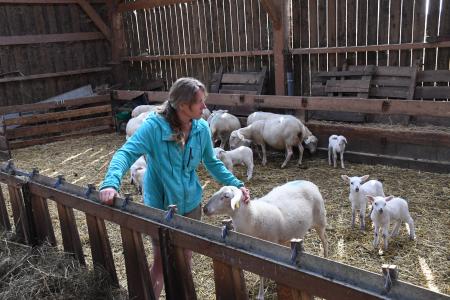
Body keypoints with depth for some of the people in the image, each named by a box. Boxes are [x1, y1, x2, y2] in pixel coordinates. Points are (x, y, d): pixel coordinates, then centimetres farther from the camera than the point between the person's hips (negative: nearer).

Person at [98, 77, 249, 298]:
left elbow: (212, 163, 6)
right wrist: (111, 182, -47)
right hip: (160, 206, -4)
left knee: (185, 257, 20)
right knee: (161, 262, 8)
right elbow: (127, 153, -30)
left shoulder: (202, 129, -7)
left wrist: (236, 184, -2)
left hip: (190, 204, 4)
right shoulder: (154, 126, -21)